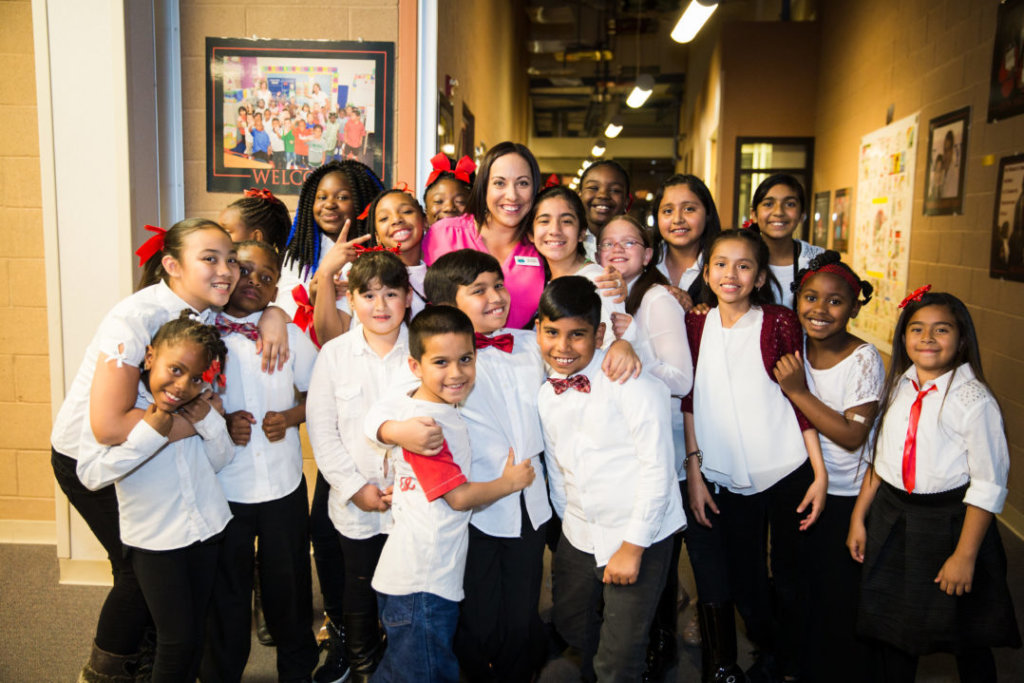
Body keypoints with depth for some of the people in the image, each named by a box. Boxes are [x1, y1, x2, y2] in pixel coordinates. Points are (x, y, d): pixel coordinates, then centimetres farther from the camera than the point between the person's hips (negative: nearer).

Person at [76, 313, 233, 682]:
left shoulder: (200, 402, -2)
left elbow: (220, 461, 5)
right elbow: (91, 474, -20)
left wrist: (210, 422, -13)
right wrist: (149, 432, -26)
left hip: (207, 528, 4)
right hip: (154, 540, -4)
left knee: (196, 631, 15)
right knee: (177, 638, 0)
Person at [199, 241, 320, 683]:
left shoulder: (289, 334, 0)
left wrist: (290, 417, -11)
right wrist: (222, 423, -14)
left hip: (283, 484, 1)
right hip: (223, 486, -1)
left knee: (288, 581, 14)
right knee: (227, 588, 14)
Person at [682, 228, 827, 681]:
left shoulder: (780, 322, -4)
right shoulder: (695, 325, 2)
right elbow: (689, 401, 4)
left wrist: (820, 473, -6)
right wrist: (693, 471, 2)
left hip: (786, 473, -2)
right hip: (728, 479, 2)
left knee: (789, 576, 10)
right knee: (743, 580, 14)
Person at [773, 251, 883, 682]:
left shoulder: (864, 360, -16)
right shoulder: (793, 349, -3)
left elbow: (852, 436, -21)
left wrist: (798, 392, -24)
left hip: (846, 498, -5)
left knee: (840, 602, 6)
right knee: (801, 591, 19)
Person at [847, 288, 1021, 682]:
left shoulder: (974, 400, -17)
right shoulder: (897, 388, 1)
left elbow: (988, 485, -17)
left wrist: (965, 556, -17)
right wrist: (859, 517, 8)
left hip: (950, 521, -5)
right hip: (891, 517, 5)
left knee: (966, 637, 13)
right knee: (890, 626, 18)